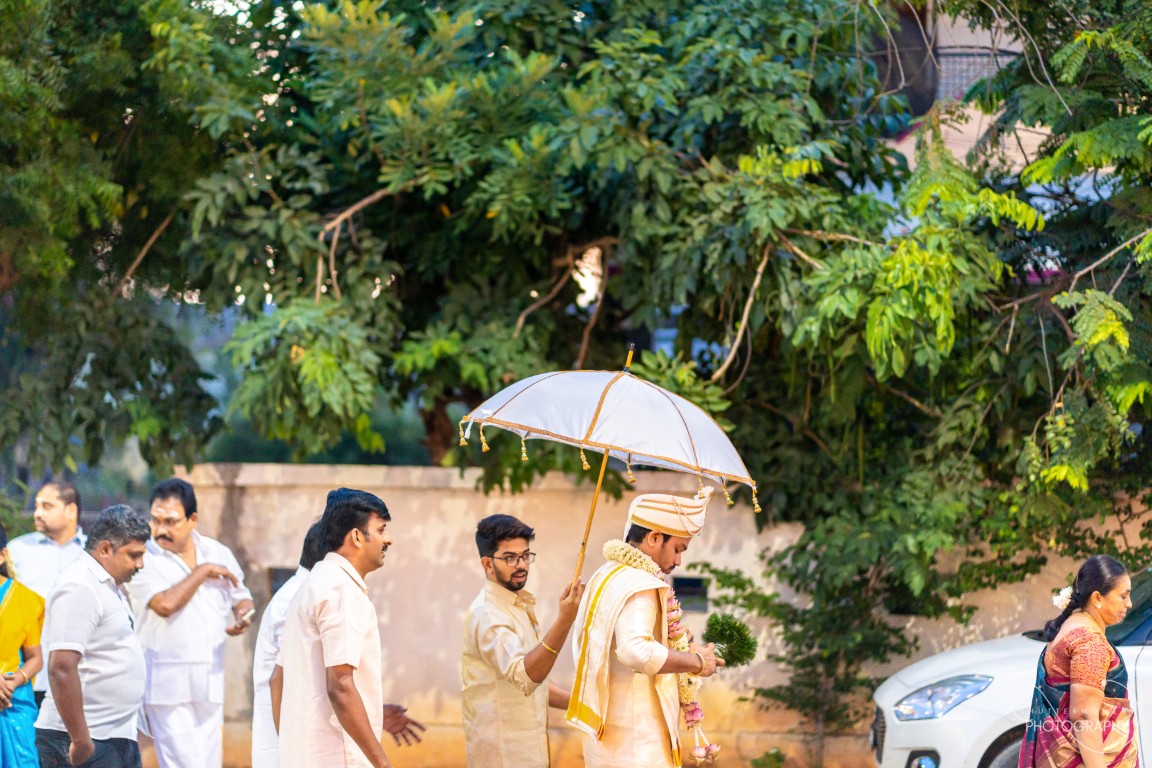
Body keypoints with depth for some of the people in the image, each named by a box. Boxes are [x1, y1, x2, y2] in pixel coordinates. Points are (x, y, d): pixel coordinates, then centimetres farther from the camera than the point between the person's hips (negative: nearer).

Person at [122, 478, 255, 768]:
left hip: (210, 685, 5)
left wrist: (243, 617, -3)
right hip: (168, 686, -5)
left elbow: (242, 599, 21)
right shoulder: (145, 559, -6)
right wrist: (203, 572, -10)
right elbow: (165, 604, -20)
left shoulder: (219, 553, 11)